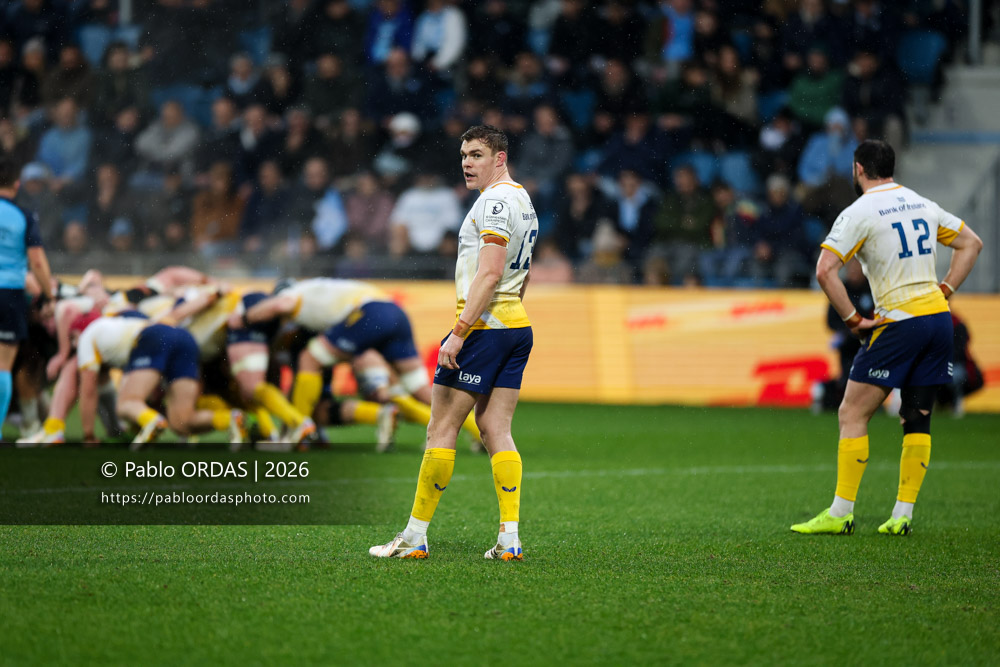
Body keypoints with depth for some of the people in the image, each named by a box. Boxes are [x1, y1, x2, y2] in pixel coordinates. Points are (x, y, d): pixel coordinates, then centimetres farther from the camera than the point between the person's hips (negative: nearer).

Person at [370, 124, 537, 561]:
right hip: (517, 326, 10)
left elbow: (489, 274, -21)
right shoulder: (523, 202, 18)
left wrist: (459, 332, -23)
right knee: (496, 431, 7)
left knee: (441, 429, -4)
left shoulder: (496, 200, -13)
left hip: (484, 325, -10)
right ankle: (509, 538, -1)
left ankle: (415, 536, -1)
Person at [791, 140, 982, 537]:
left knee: (853, 415, 0)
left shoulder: (859, 213, -6)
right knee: (917, 421, 10)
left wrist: (853, 320, -8)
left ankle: (841, 514, -2)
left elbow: (825, 270, -15)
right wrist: (943, 292, 16)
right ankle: (903, 515, 7)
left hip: (899, 322, -6)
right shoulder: (922, 205, 13)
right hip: (938, 318, 6)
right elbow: (971, 243, 22)